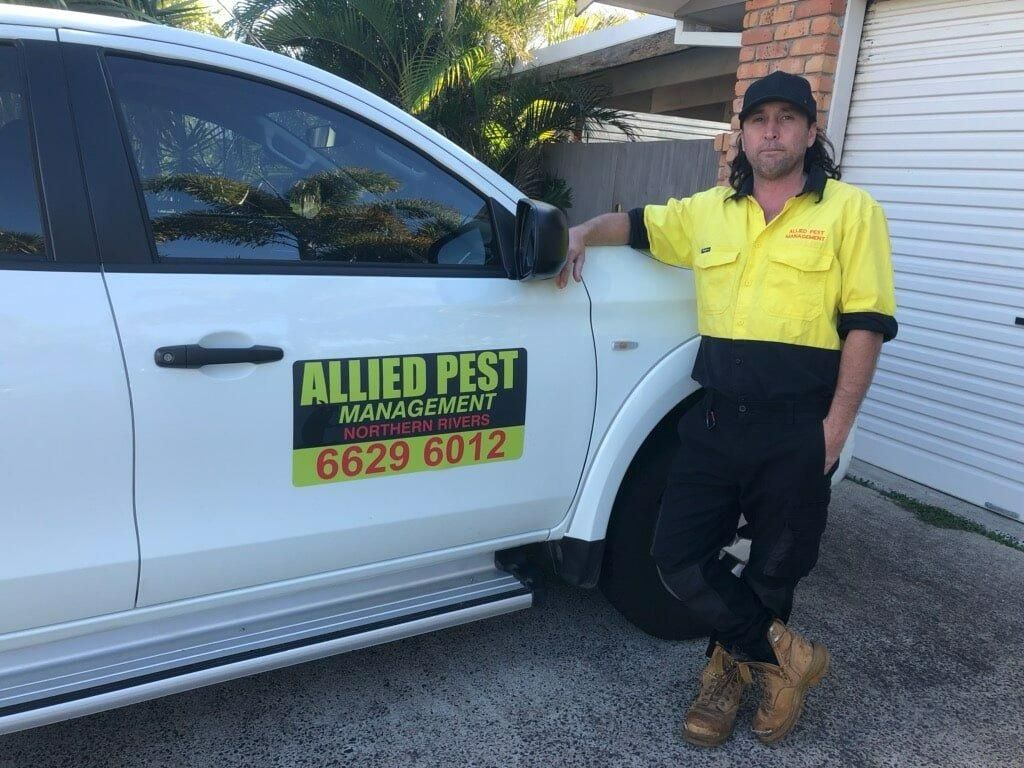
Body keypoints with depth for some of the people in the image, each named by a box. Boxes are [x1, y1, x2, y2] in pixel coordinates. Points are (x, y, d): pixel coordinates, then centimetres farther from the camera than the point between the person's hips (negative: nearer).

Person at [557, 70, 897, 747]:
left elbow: (866, 323, -6)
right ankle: (785, 655, 19)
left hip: (796, 429, -3)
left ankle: (732, 664, 38)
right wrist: (583, 233, 5)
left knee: (772, 570, 11)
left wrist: (836, 427, -12)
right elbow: (637, 225, 26)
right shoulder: (708, 210, 12)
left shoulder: (850, 210, -1)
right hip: (715, 418, 4)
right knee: (678, 556, 1)